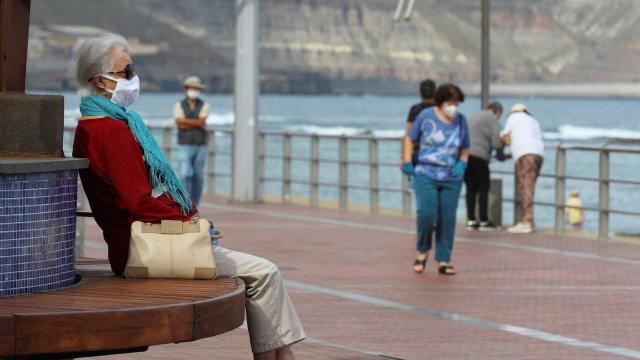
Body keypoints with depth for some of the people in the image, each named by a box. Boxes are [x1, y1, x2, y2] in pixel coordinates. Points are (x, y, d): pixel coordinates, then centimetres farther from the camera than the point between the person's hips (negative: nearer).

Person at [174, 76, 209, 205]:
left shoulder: (204, 106, 1)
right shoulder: (179, 106, 0)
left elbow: (201, 121, -16)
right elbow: (180, 124, -15)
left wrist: (185, 121, -16)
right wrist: (198, 125, -13)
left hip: (200, 147, 2)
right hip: (184, 147, -2)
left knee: (198, 178, 7)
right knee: (184, 175, -17)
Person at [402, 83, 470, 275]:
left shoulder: (460, 121, 5)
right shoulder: (426, 116, -3)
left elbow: (465, 150, 16)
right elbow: (410, 138, 9)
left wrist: (462, 163, -3)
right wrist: (407, 162, 3)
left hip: (451, 179, 3)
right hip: (425, 175, -3)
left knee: (447, 219, 1)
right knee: (427, 214, -17)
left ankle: (443, 261, 10)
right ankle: (422, 251, 7)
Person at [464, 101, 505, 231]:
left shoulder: (473, 117, 24)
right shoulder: (493, 121, 0)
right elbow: (496, 144, -8)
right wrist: (502, 144, 15)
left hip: (464, 154, 7)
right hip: (478, 157, -7)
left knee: (470, 188, 11)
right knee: (483, 188, 1)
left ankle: (471, 220, 10)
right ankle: (483, 221, 3)